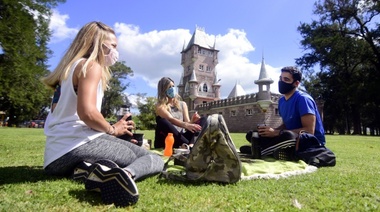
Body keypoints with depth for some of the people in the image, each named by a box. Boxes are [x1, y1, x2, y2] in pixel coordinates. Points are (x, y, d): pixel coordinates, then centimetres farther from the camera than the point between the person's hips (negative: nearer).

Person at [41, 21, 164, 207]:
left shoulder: (70, 68, 23)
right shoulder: (91, 66, -6)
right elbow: (87, 112, -23)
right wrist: (113, 129, -3)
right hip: (78, 145, -9)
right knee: (155, 160, 0)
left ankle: (88, 168, -1)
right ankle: (125, 174, -33)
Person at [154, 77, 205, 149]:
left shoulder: (182, 104, 15)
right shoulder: (160, 106, -1)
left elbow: (187, 122, 4)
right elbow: (171, 120, -19)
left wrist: (192, 121, -20)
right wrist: (186, 125, -37)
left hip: (181, 137, 4)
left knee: (203, 120, -12)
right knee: (161, 120, -32)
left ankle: (190, 144, -38)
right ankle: (188, 144, -36)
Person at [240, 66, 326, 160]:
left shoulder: (303, 99, -16)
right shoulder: (282, 100, 7)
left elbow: (309, 131, -23)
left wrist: (275, 133, -23)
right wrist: (272, 131, -5)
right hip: (292, 138, 8)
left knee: (287, 136, -41)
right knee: (252, 134, 3)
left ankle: (259, 150, -17)